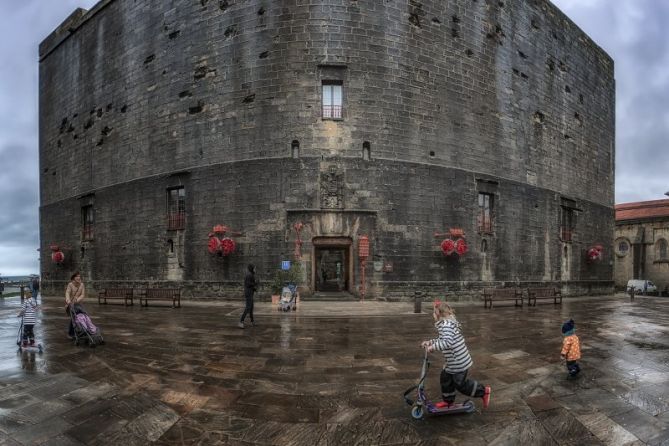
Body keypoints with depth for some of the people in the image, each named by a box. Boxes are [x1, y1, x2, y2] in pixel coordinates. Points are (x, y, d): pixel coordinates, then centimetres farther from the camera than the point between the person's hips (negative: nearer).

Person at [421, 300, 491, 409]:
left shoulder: (446, 325, -25)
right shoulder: (446, 324, 8)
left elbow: (447, 342, -37)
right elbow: (441, 340, 20)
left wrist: (433, 347, -29)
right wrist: (429, 342, 13)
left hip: (459, 362, -10)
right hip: (452, 362, 10)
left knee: (460, 384, 5)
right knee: (445, 379, 18)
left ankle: (483, 391, 21)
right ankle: (448, 401, 33)